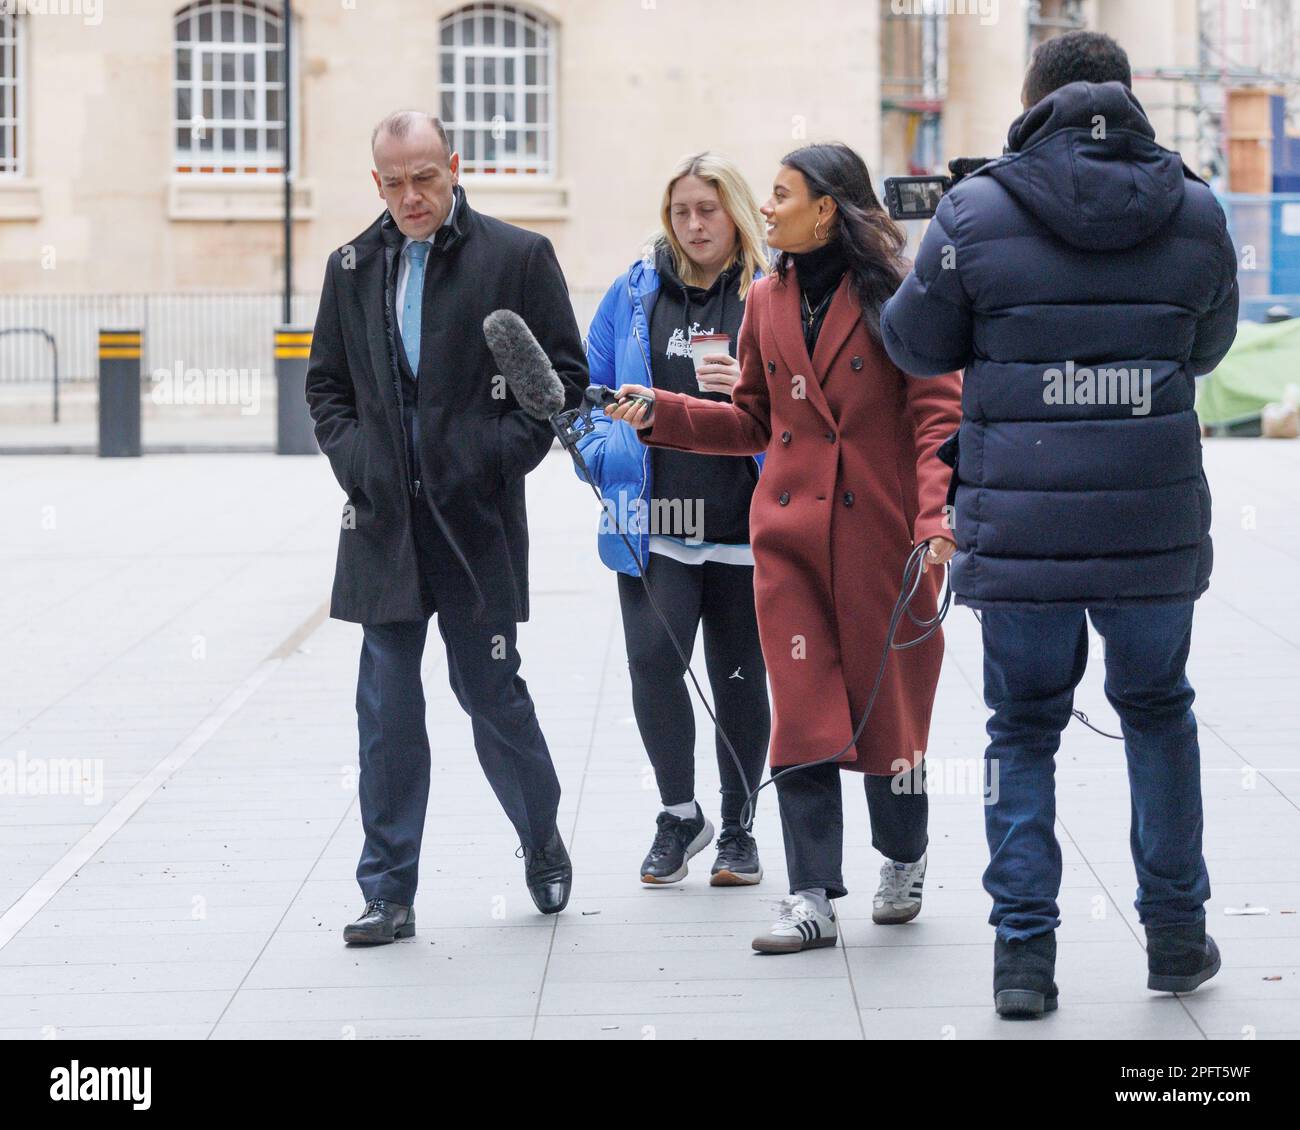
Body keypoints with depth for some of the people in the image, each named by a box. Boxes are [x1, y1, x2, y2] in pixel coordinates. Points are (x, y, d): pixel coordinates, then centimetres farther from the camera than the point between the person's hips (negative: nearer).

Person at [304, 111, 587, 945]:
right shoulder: (353, 268, 11)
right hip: (385, 521, 3)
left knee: (490, 690, 4)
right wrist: (354, 459, 2)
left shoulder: (519, 257, 0)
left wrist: (504, 454, -8)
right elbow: (327, 383, 18)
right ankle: (389, 892, 7)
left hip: (476, 520, -3)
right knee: (387, 707, 2)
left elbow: (565, 373, 1)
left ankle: (543, 843, 28)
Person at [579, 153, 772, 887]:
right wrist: (605, 452, 0)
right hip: (655, 524, 1)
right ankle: (680, 814, 6)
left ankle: (737, 827, 23)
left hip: (743, 526, -1)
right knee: (653, 659, -14)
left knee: (740, 676, 5)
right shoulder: (636, 293, 10)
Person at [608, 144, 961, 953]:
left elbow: (937, 415, -9)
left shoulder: (896, 294, -5)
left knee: (888, 705, 7)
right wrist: (659, 412, 8)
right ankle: (814, 898, -1)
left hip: (881, 534, -4)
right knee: (803, 711, -2)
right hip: (790, 533, 4)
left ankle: (903, 863, 29)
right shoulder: (768, 301, 12)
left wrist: (936, 521, -21)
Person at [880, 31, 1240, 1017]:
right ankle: (1177, 934, 25)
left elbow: (918, 344, 4)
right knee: (1158, 713, 20)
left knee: (1023, 732, 11)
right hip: (1156, 526, 2)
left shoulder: (977, 213, -7)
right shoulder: (1194, 212, 1)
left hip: (1019, 524, -2)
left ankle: (1025, 953, 7)